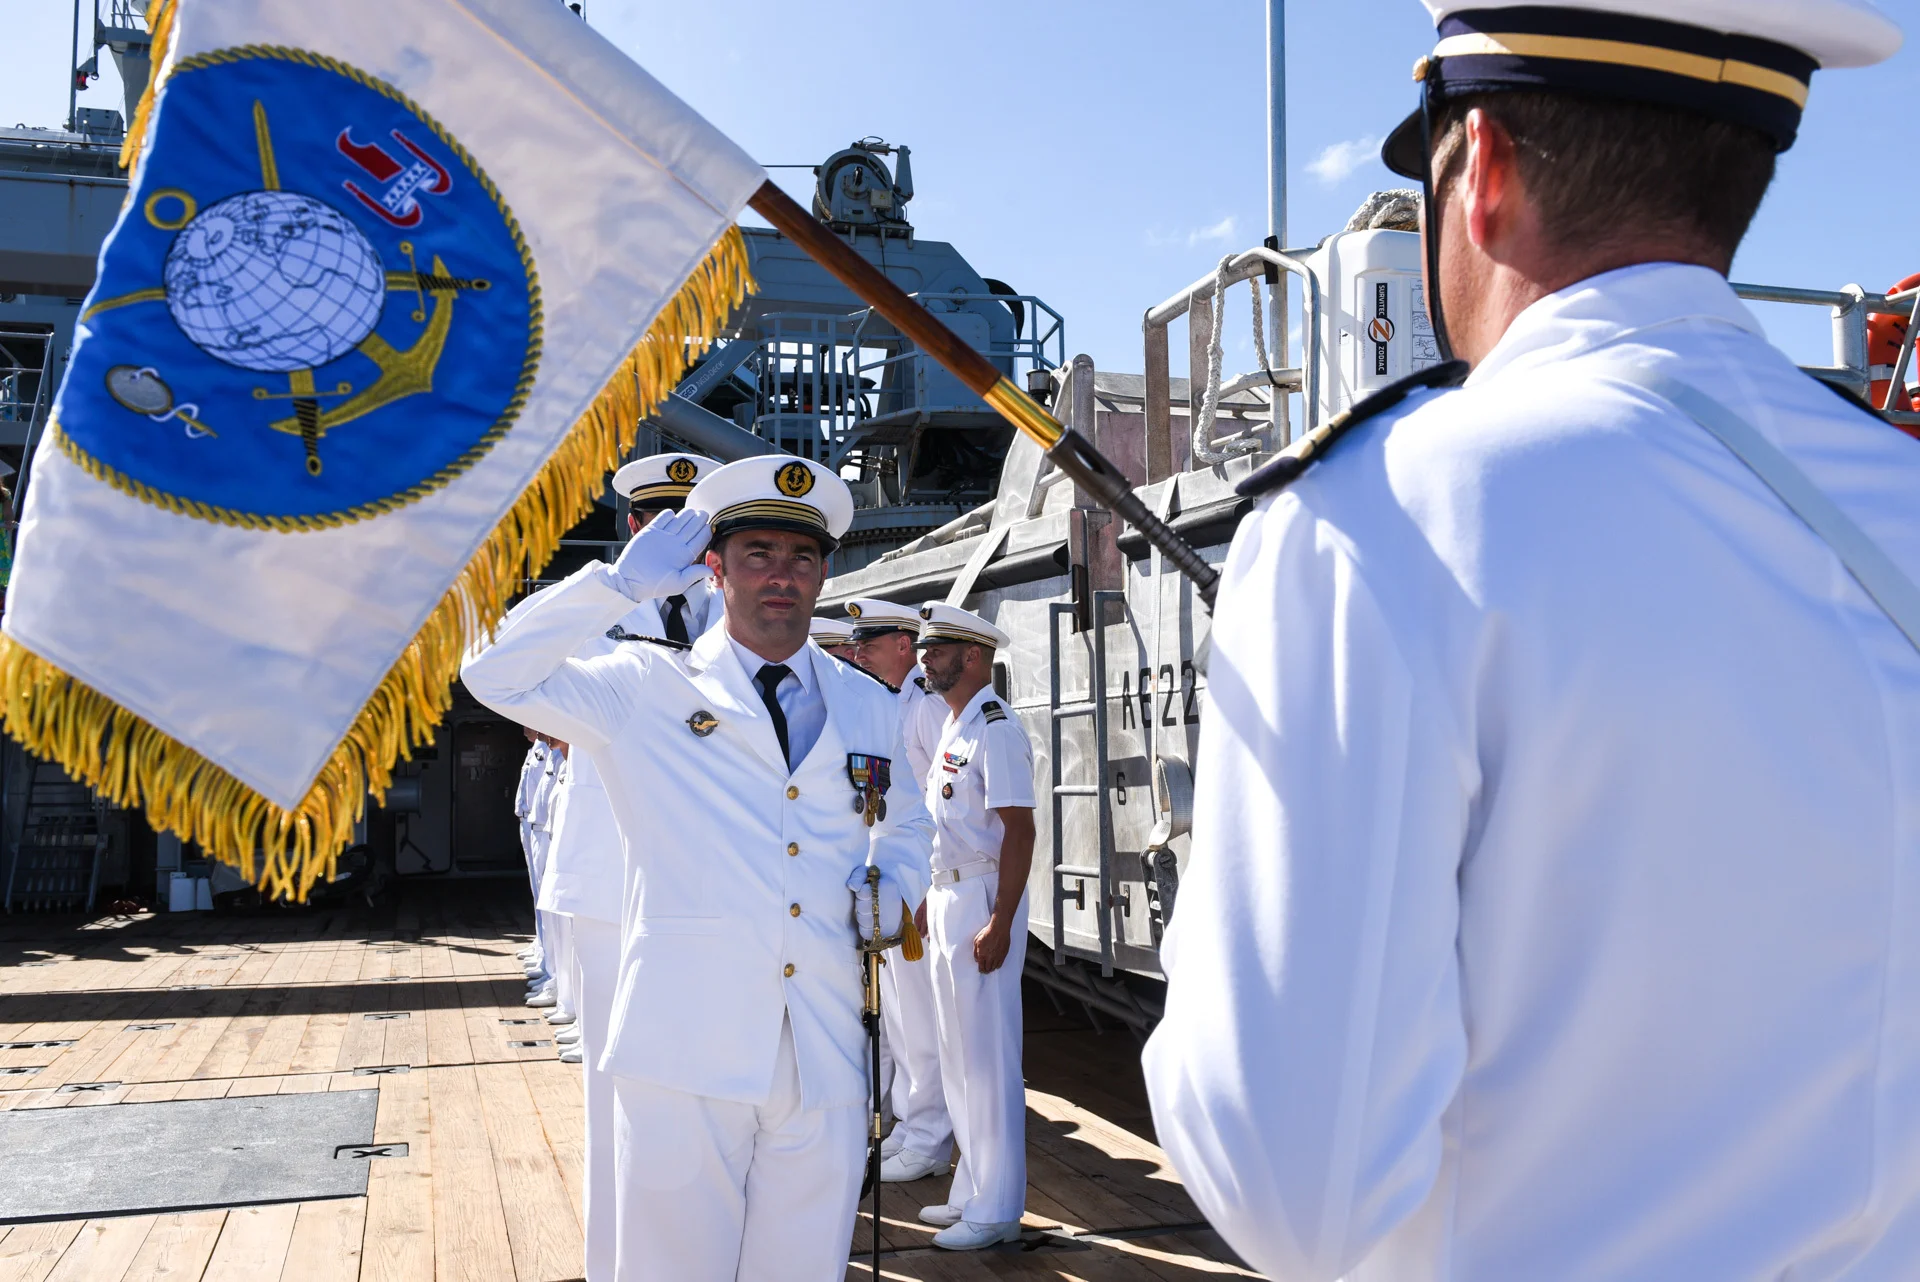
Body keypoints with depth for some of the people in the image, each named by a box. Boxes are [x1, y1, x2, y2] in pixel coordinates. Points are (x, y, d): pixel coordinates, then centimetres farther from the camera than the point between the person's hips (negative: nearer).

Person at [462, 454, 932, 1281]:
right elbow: (496, 676, -7)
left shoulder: (870, 708, 12)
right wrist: (621, 583, -9)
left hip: (824, 1056, 3)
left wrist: (895, 888, 5)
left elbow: (907, 821, 26)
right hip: (687, 1051, -3)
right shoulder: (647, 688, 2)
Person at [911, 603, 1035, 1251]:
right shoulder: (951, 726, 15)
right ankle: (971, 1191, 28)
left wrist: (1000, 923, -24)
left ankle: (997, 1209, 9)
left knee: (988, 1057, -2)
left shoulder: (996, 729, -15)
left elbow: (1019, 830, -20)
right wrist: (929, 901, 19)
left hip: (984, 900, -10)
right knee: (957, 1055, 16)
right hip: (946, 897, 10)